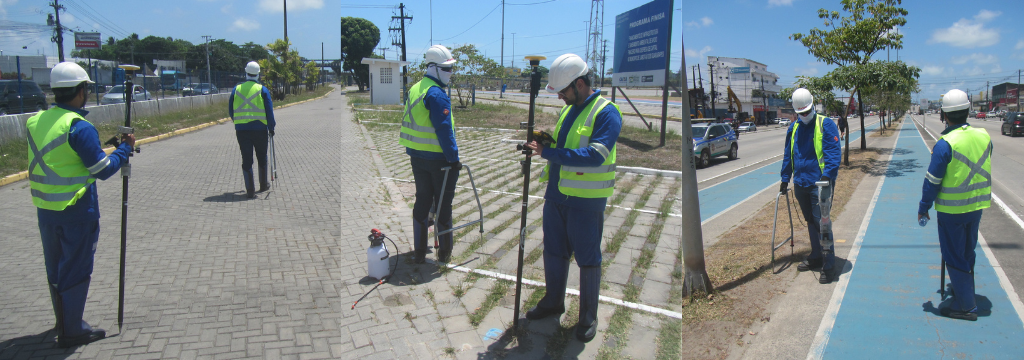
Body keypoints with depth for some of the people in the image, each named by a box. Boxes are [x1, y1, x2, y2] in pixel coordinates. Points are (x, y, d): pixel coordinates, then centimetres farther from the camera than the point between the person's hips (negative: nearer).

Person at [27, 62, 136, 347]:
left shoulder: (35, 121, 4)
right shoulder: (79, 127, -18)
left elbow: (53, 160, 13)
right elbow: (103, 170, -14)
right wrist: (125, 149, -1)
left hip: (44, 209, 7)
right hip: (76, 211, -7)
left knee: (55, 267, 19)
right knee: (76, 269, 4)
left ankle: (62, 321, 35)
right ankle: (72, 331, 12)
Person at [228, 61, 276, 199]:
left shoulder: (236, 89, 5)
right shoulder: (262, 90, -3)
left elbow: (230, 110, 11)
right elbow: (269, 111, -3)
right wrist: (271, 127, 6)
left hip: (241, 129, 2)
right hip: (259, 129, -2)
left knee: (246, 160, 4)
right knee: (262, 158, 15)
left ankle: (250, 190, 1)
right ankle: (263, 185, 26)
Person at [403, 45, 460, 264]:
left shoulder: (415, 90, 12)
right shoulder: (436, 94, -18)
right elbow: (444, 129, -22)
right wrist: (453, 157, -18)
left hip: (416, 156, 8)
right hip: (438, 158, -8)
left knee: (422, 201, 14)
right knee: (443, 204, 4)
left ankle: (419, 251, 18)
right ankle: (444, 252, 16)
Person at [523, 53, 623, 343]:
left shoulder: (606, 112, -15)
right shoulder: (567, 110, 12)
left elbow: (595, 155, -27)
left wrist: (548, 152, -27)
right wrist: (543, 141, -2)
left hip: (586, 200, -7)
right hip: (556, 195, 8)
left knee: (588, 259, 5)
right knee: (553, 252, 17)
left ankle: (588, 317, 20)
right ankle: (553, 302, 35)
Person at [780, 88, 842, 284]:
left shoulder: (825, 124, -7)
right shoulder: (793, 128, 12)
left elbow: (834, 152, -13)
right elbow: (788, 155, 19)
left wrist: (828, 174, -26)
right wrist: (785, 179, 19)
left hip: (820, 183, -6)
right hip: (801, 183, 6)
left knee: (821, 222, -7)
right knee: (810, 222, 16)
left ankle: (829, 265, 0)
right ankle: (816, 257, 28)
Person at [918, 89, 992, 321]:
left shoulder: (945, 144, -21)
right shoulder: (984, 136, -1)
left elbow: (932, 181, -16)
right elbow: (983, 171, 13)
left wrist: (923, 208, -6)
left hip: (952, 210, -6)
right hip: (977, 206, 6)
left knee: (954, 256, 4)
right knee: (967, 252, 22)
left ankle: (966, 306, 8)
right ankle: (963, 288, 38)